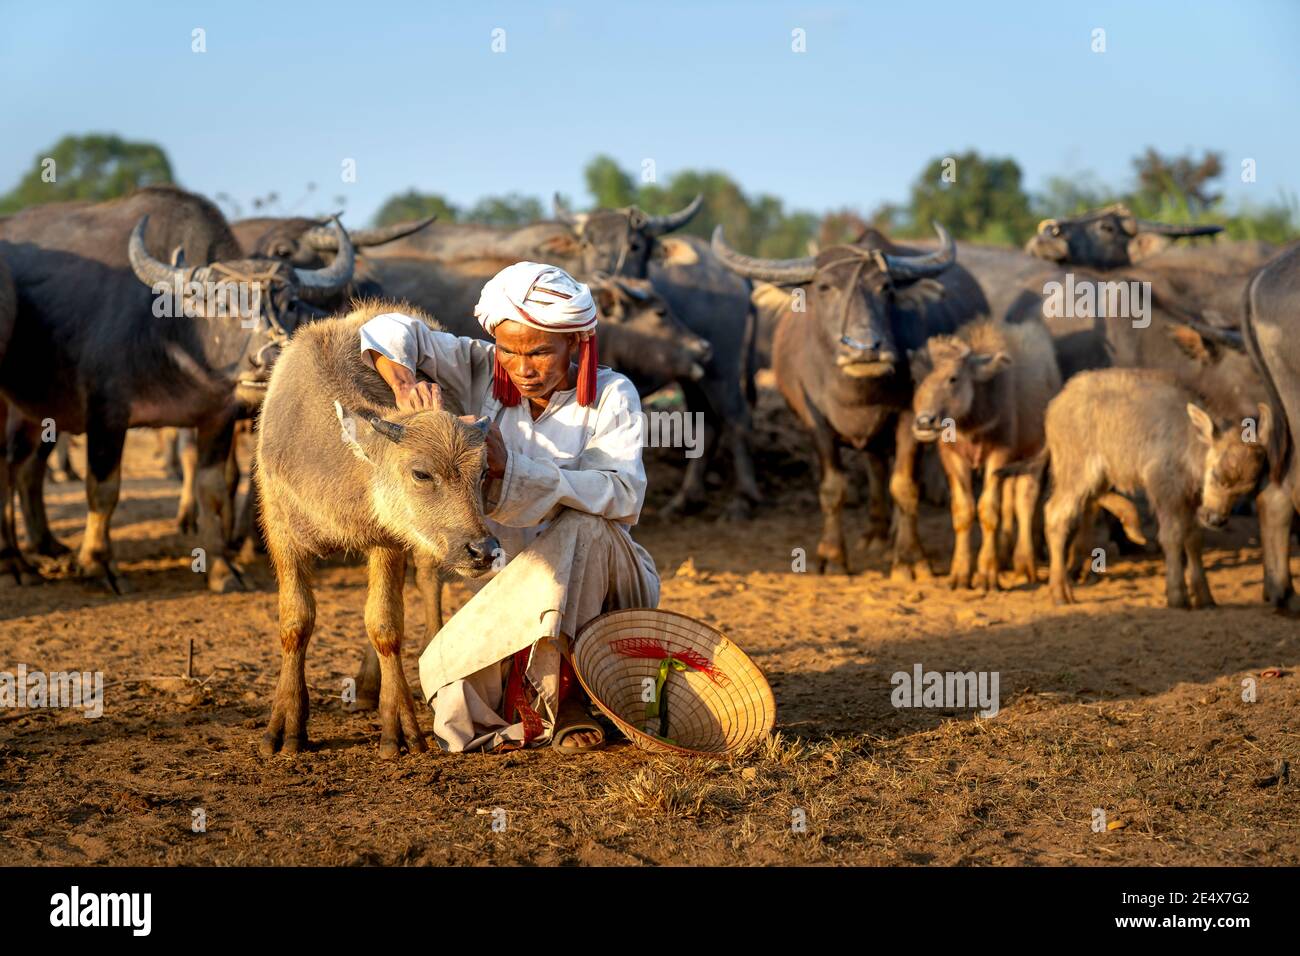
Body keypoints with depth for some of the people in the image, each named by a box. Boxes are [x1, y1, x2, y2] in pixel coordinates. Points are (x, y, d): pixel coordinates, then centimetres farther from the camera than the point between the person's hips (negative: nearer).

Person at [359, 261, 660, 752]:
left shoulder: (611, 395, -10)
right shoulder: (481, 374, -2)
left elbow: (624, 496, -25)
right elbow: (395, 330, -8)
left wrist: (511, 468, -34)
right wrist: (404, 383, -31)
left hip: (604, 583, -2)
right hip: (512, 582, 2)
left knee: (581, 528, -36)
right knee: (447, 673, -26)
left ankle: (549, 700, -28)